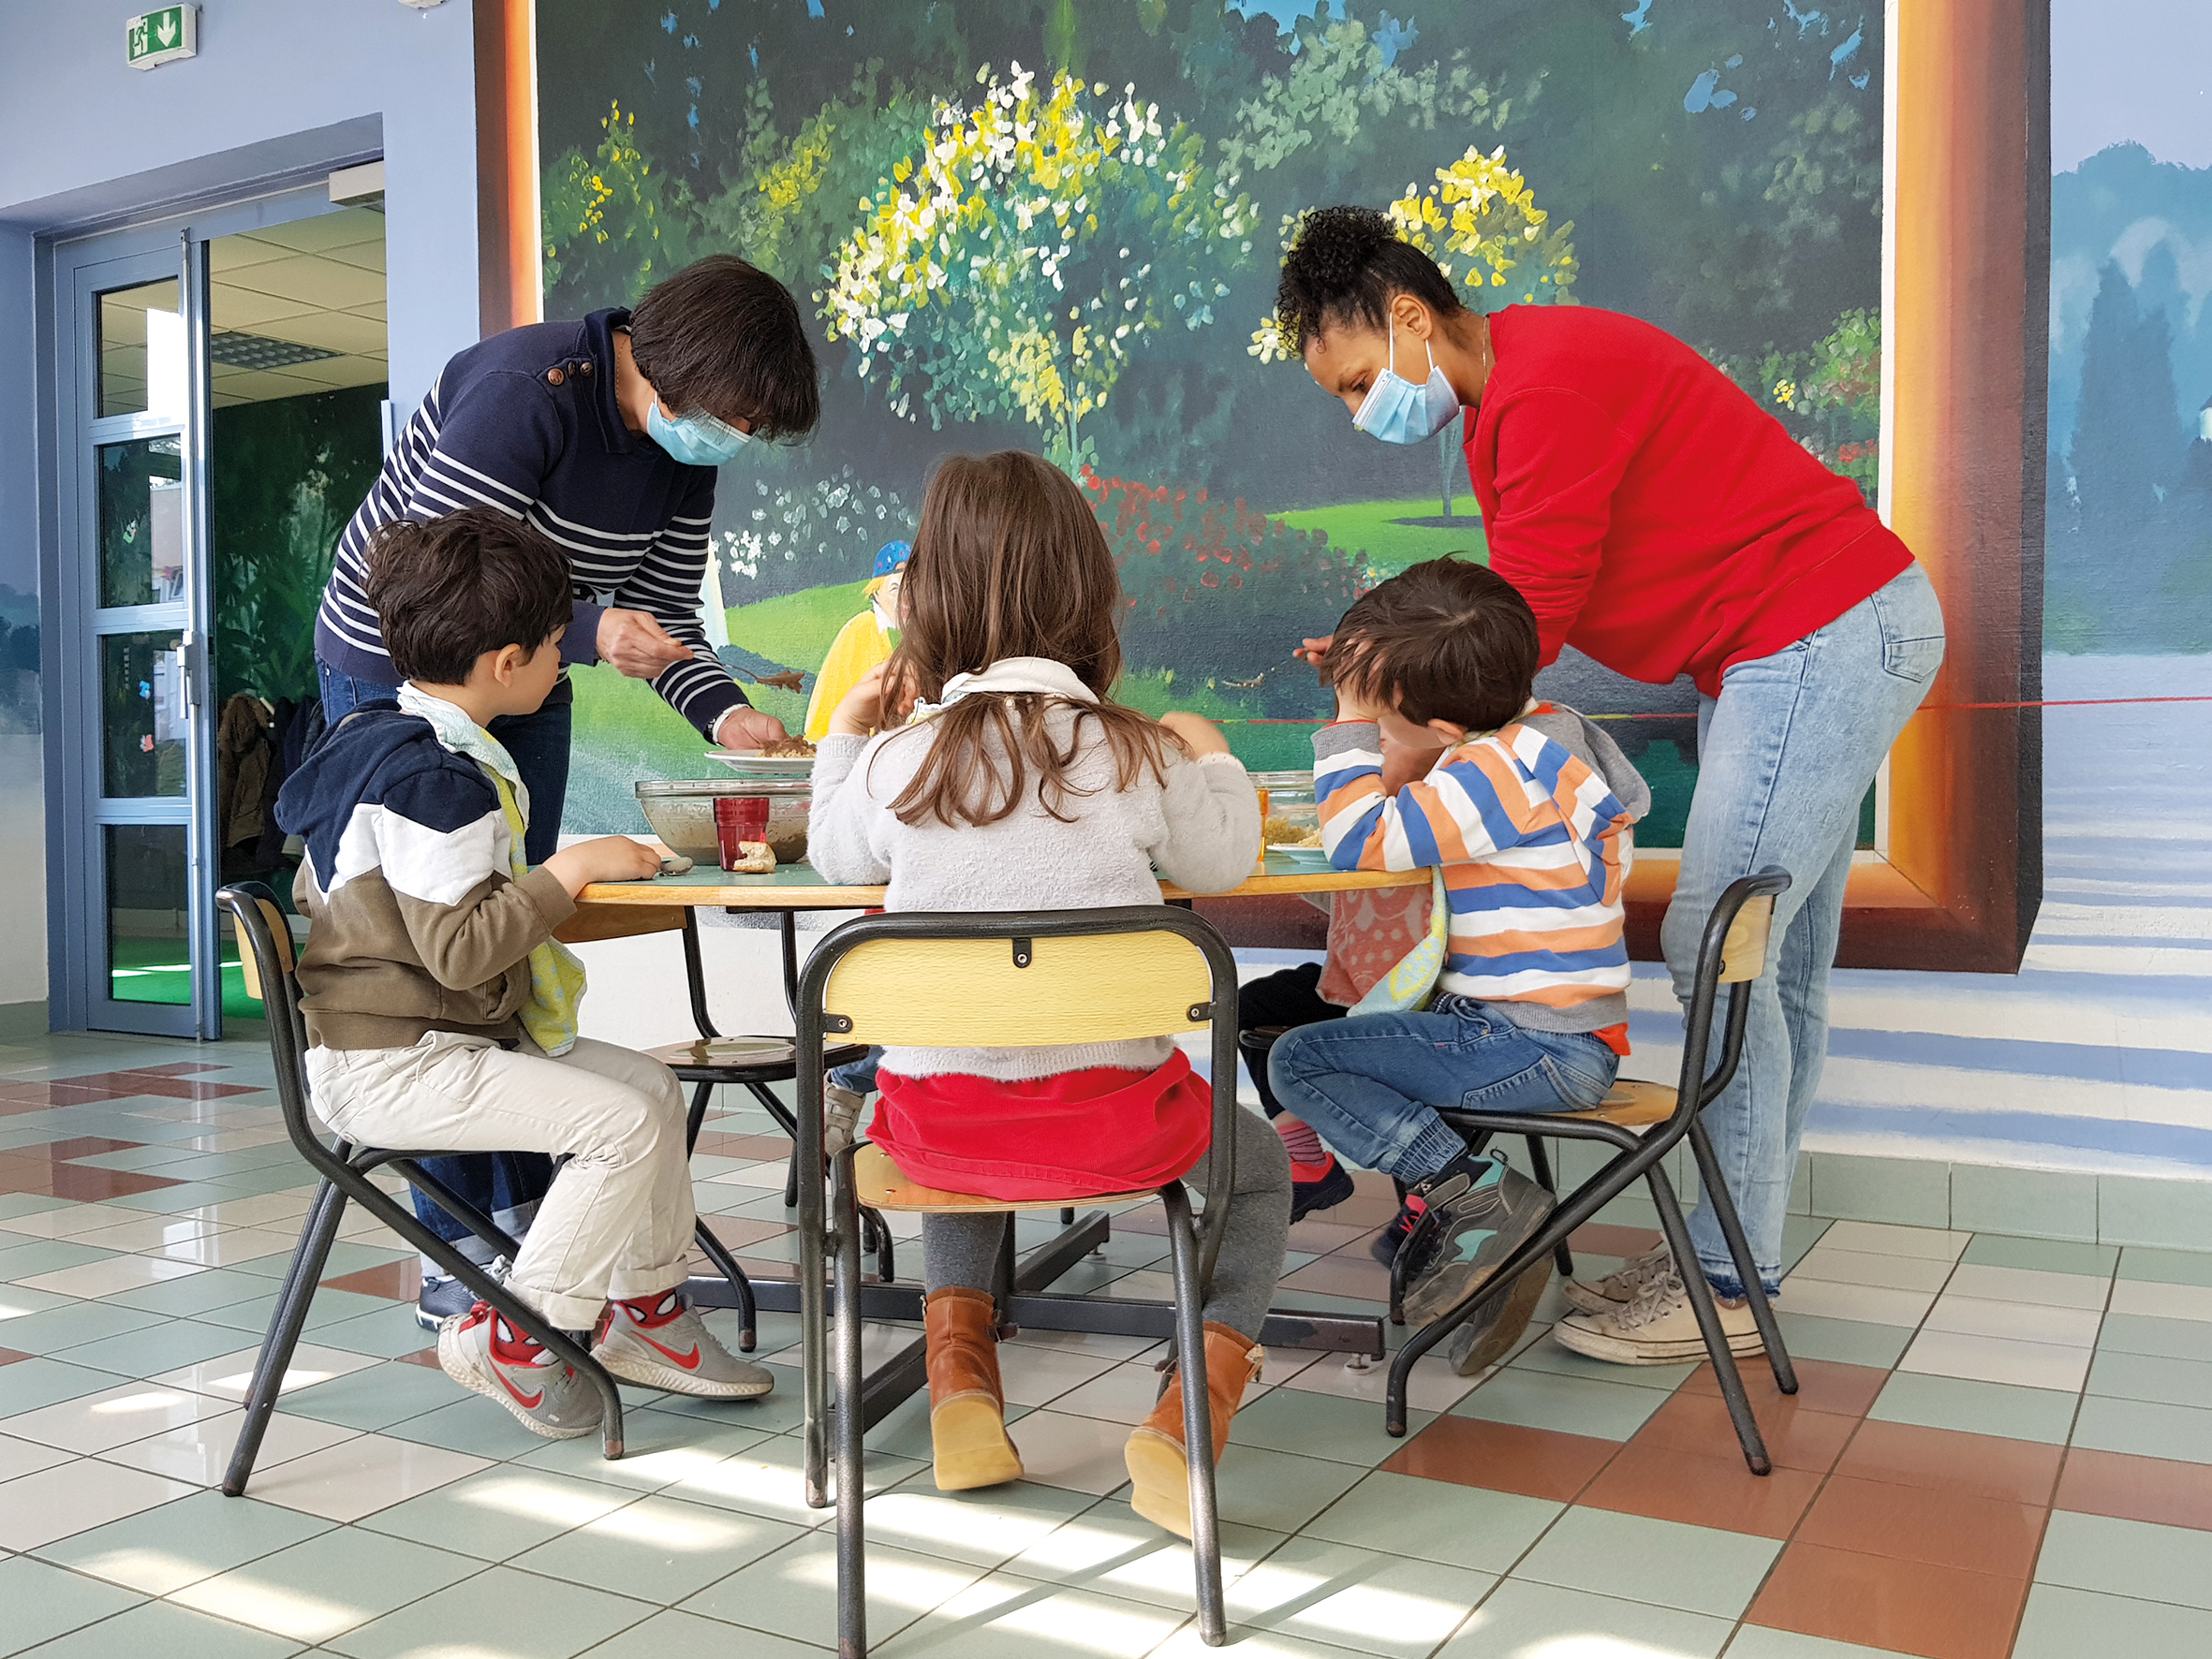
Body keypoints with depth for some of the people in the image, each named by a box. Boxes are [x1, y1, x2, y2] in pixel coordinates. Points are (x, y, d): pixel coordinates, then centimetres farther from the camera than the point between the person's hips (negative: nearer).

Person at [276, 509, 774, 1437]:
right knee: (625, 1122, -20)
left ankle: (645, 1311, 15)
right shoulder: (432, 777, -22)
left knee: (651, 1086, 8)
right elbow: (460, 949, -27)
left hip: (439, 1037, 11)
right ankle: (508, 1339, -6)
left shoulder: (389, 740, 14)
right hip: (387, 1066, -11)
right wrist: (570, 870, -19)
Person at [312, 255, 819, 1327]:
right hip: (397, 666, -7)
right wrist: (585, 631, -43)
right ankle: (458, 1249, -3)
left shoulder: (684, 449, -5)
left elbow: (663, 622, -1)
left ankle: (525, 1207, 17)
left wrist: (723, 710, -19)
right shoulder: (523, 390, -29)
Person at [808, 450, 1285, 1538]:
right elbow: (1222, 862, 9)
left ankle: (958, 1380, 27)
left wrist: (848, 730, 31)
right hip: (1112, 1114, -2)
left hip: (938, 1114, 3)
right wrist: (1212, 761, 27)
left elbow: (835, 854, 17)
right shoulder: (1138, 754, -8)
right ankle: (1188, 1420, 8)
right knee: (1258, 1165, 26)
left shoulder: (893, 763, -4)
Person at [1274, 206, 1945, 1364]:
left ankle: (1728, 1287, -2)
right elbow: (1517, 607, 12)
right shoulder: (1512, 391, 13)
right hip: (1799, 647, 11)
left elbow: (1524, 624, -22)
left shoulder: (1550, 384, -20)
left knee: (1715, 948, -11)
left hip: (1826, 635, -11)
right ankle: (1739, 1246, 19)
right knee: (1773, 968, 11)